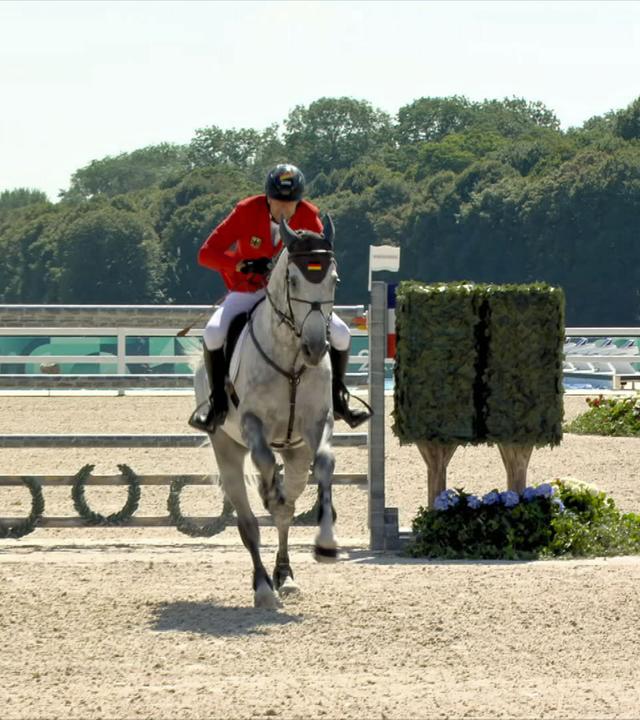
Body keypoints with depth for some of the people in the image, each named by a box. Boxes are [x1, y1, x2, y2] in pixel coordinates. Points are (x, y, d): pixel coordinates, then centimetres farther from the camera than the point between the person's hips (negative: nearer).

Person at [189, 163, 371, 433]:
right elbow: (206, 254, -22)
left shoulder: (309, 217, -15)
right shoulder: (246, 211, -21)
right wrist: (243, 265, -37)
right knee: (214, 332, -29)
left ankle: (337, 399, 11)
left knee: (341, 335, -12)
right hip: (248, 289, -2)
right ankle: (218, 403, -9)